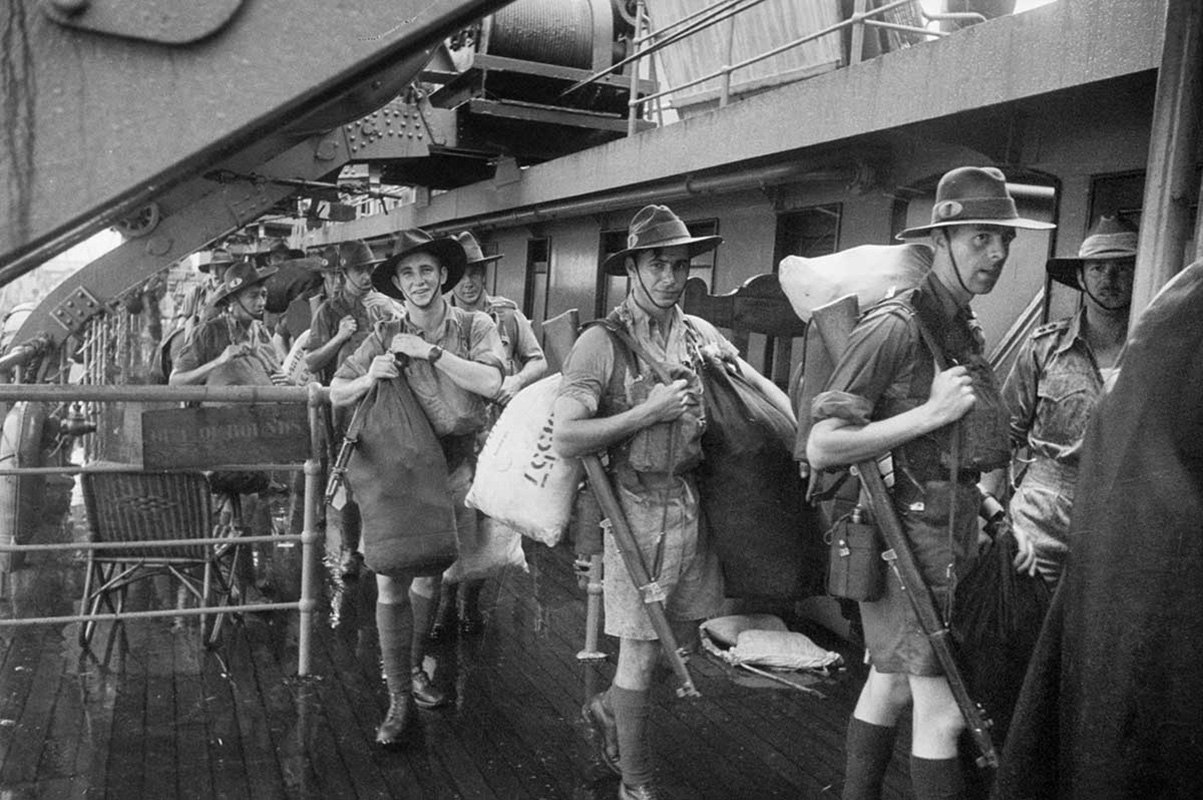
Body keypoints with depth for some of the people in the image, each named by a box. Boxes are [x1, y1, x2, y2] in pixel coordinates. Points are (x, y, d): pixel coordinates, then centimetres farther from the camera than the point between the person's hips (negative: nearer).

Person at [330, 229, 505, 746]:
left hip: (453, 468, 1)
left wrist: (431, 352, -17)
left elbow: (490, 381, -18)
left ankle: (413, 669, 39)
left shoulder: (474, 326, 0)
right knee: (391, 585, -3)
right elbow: (336, 393, 5)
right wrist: (369, 379, -15)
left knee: (429, 577, 16)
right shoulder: (385, 336, 2)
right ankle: (399, 699, 10)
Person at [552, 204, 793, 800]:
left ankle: (607, 708, 44)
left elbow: (760, 385, 18)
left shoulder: (699, 334, 6)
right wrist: (650, 411, -21)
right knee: (641, 651, 4)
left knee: (686, 632, 17)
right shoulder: (603, 342, -13)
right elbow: (565, 439, -20)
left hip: (691, 500, 6)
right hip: (637, 505, -6)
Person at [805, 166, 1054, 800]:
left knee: (890, 683, 18)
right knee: (943, 710, -3)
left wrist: (979, 499, 15)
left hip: (954, 526, 9)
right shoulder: (895, 327, -16)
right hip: (909, 530, -9)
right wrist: (931, 412, -21)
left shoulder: (967, 332, 12)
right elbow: (822, 448, -22)